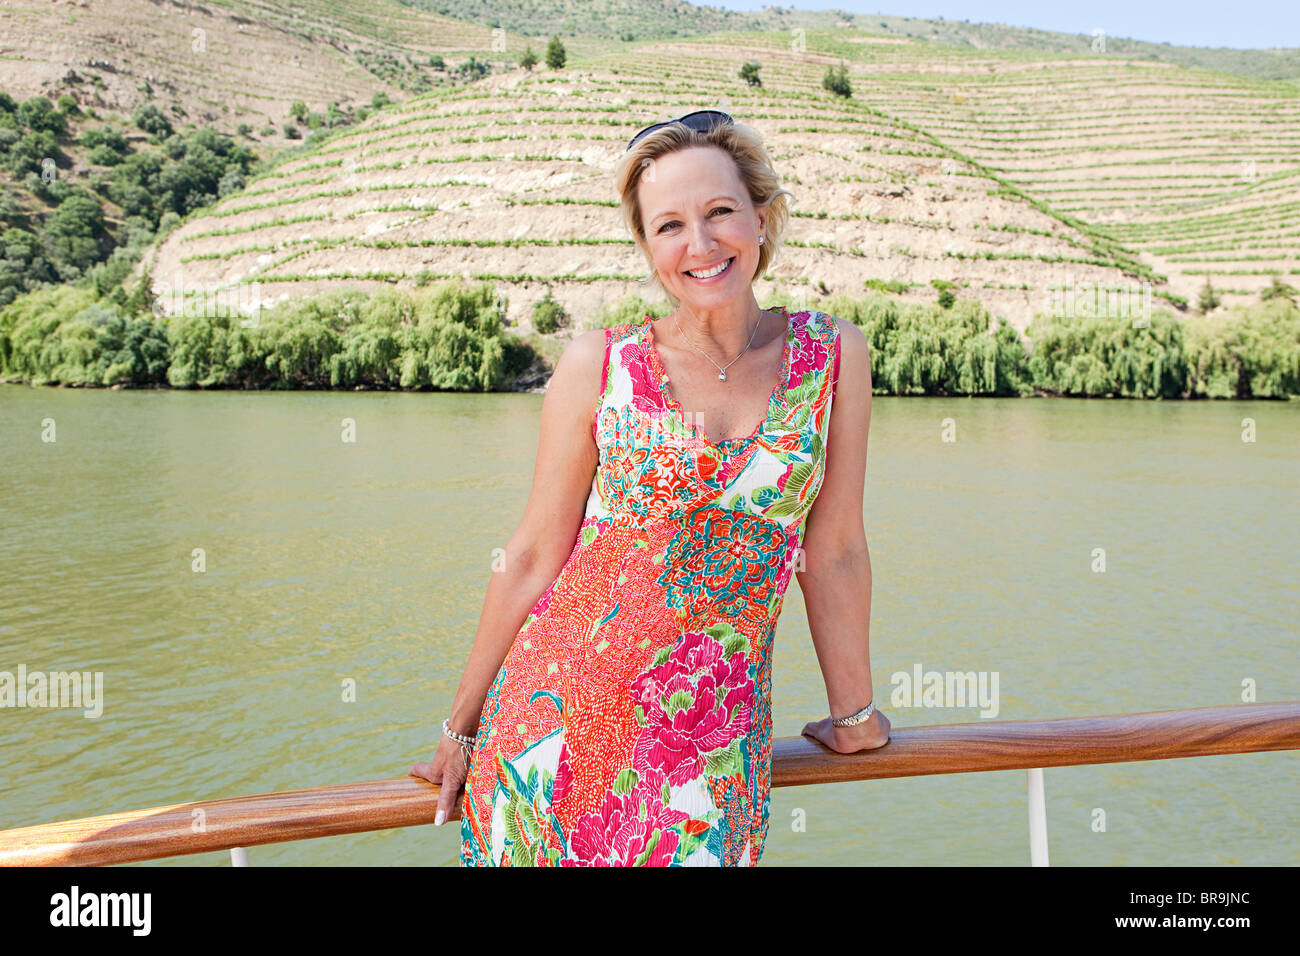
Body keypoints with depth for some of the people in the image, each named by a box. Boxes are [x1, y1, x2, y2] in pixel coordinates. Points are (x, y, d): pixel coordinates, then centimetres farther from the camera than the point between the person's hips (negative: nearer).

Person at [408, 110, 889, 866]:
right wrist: (462, 726, 7)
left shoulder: (834, 357, -3)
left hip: (715, 739, 1)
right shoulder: (598, 366, -5)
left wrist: (854, 711, 14)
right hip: (560, 711, 0)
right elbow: (534, 556, 1)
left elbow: (833, 550, 4)